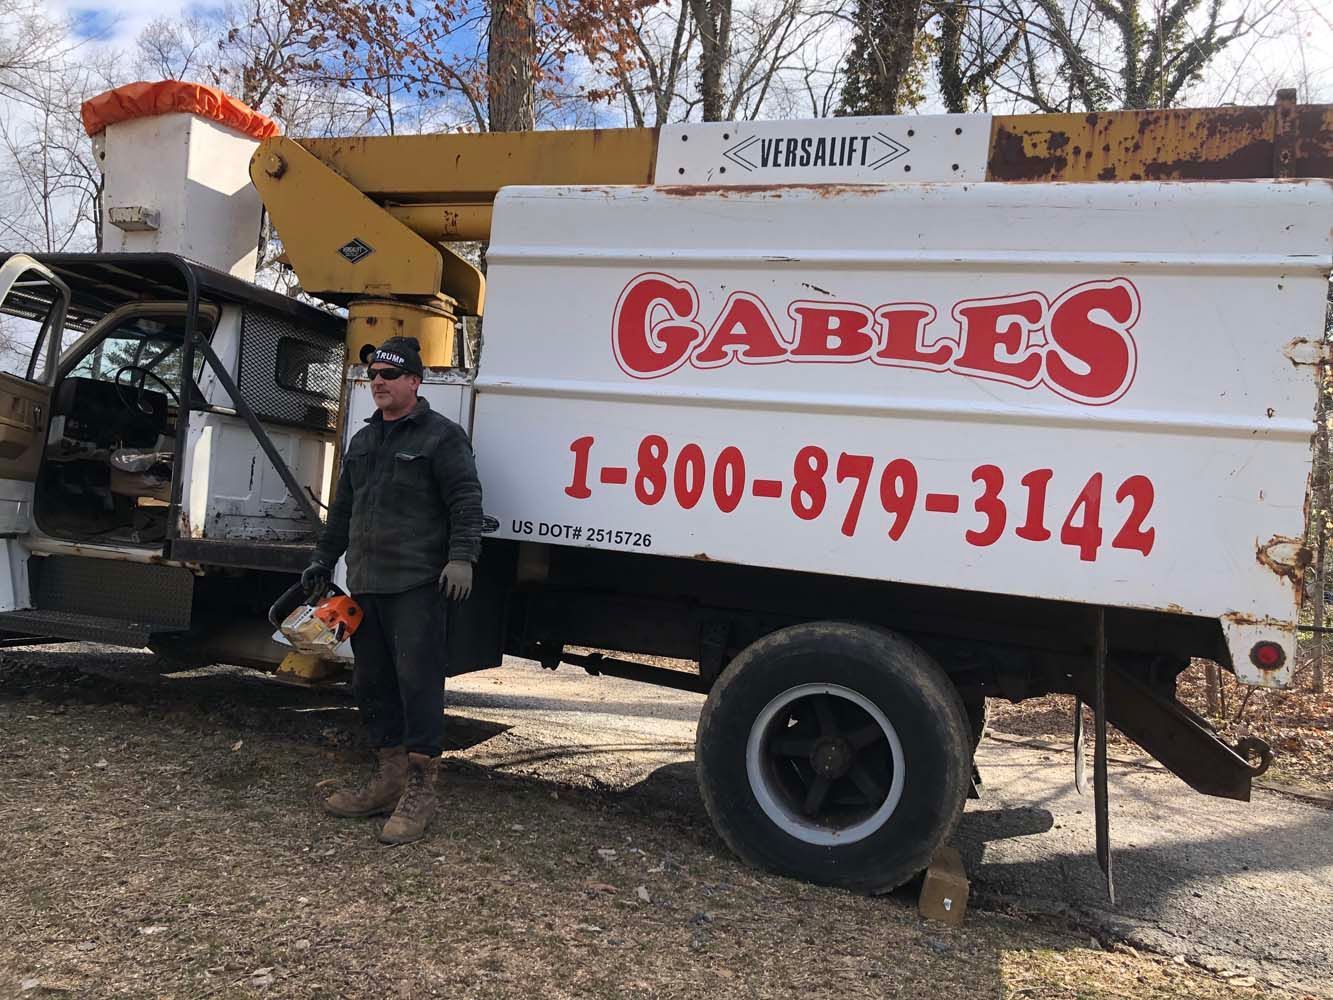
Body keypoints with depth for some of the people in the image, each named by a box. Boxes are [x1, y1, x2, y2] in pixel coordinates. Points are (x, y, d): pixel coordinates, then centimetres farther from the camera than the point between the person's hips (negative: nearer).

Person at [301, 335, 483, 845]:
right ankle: (390, 778, 23)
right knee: (371, 683, 11)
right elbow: (343, 508, 28)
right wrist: (323, 560, 28)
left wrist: (460, 557, -22)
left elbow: (466, 502, -11)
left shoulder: (441, 435, -3)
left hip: (416, 585, -8)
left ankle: (419, 790, 1)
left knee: (417, 681, -7)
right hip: (365, 582, 8)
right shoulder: (363, 439, 21)